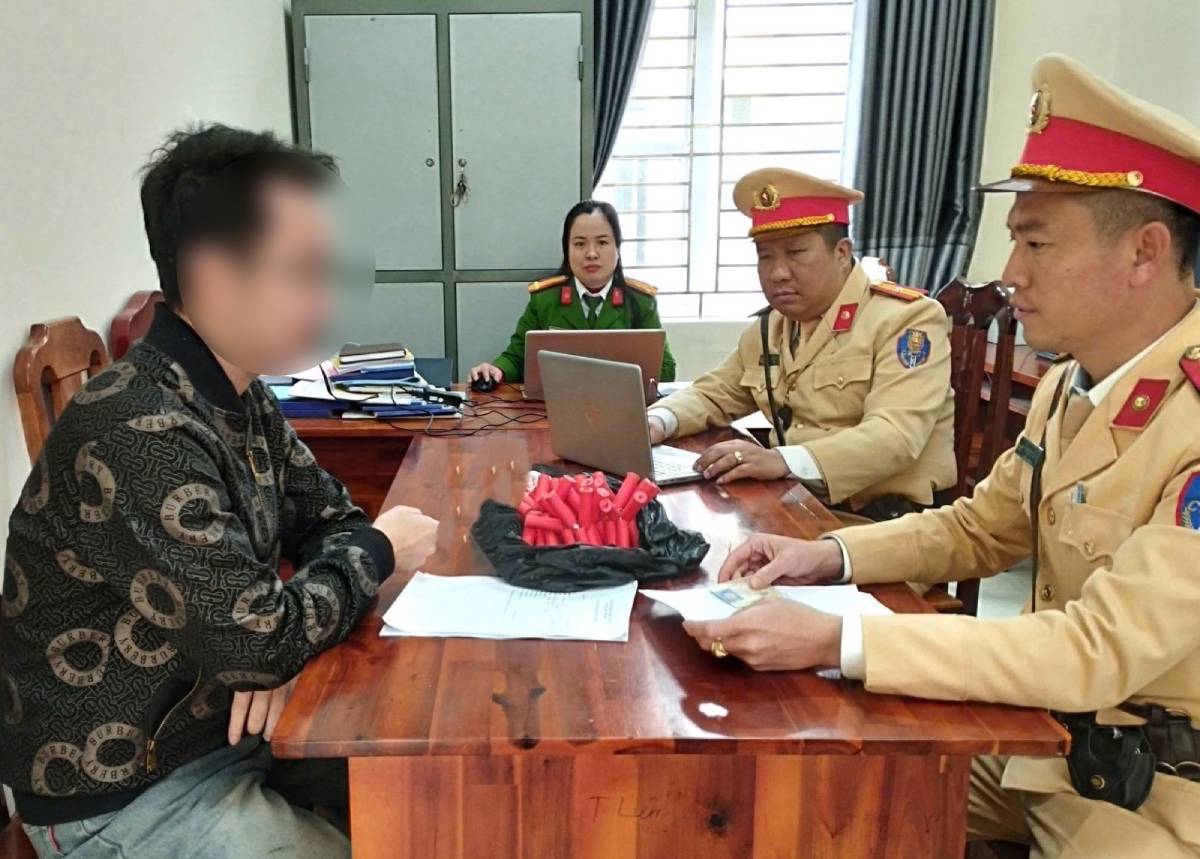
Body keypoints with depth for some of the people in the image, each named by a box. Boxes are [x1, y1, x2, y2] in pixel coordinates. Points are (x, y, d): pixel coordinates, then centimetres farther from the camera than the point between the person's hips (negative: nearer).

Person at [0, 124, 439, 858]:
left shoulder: (243, 398, -1)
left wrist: (276, 643, -14)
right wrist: (378, 551, -12)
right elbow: (256, 637, -29)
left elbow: (330, 519, 5)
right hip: (124, 795, -7)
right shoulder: (139, 435, -30)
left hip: (222, 725, 8)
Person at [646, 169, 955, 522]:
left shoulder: (907, 319, -10)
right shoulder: (768, 328, 12)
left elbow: (895, 435, -23)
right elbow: (714, 394, 20)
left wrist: (782, 461, -36)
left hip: (887, 516, -6)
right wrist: (657, 422, -3)